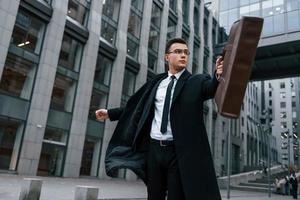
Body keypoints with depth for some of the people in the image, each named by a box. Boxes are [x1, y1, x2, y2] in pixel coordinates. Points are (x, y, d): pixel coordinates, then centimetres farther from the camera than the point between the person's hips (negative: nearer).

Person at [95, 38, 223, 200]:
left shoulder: (197, 82, 1)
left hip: (179, 151, -3)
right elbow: (137, 107, 19)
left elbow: (212, 88, -19)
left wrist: (218, 75, -42)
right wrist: (110, 113, 19)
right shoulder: (156, 83, 12)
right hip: (154, 149, 4)